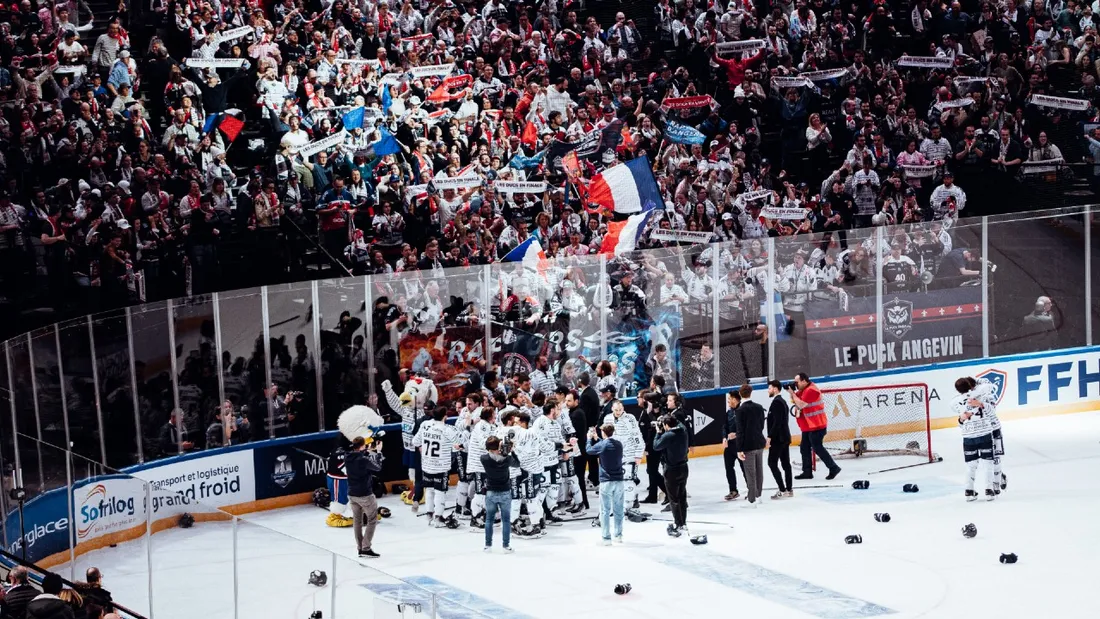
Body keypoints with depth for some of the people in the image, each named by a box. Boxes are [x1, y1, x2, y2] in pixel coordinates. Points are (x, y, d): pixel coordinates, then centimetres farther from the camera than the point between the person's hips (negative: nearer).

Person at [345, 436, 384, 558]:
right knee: (372, 520, 6)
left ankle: (360, 548, 20)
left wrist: (368, 450, 17)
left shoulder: (348, 458, -4)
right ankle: (366, 548, 0)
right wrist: (378, 452, 2)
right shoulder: (364, 460, -23)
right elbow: (378, 468, -7)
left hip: (352, 494, 7)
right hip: (365, 494, -7)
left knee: (357, 521, 16)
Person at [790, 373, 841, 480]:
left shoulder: (811, 390, -20)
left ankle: (833, 468, -4)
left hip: (816, 426, -10)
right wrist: (792, 393, 1)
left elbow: (801, 404, -23)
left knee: (817, 448, -9)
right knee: (804, 448, 11)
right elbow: (796, 400, 18)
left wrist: (792, 393, -13)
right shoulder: (803, 390, 12)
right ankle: (807, 472, 17)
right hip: (807, 426, 10)